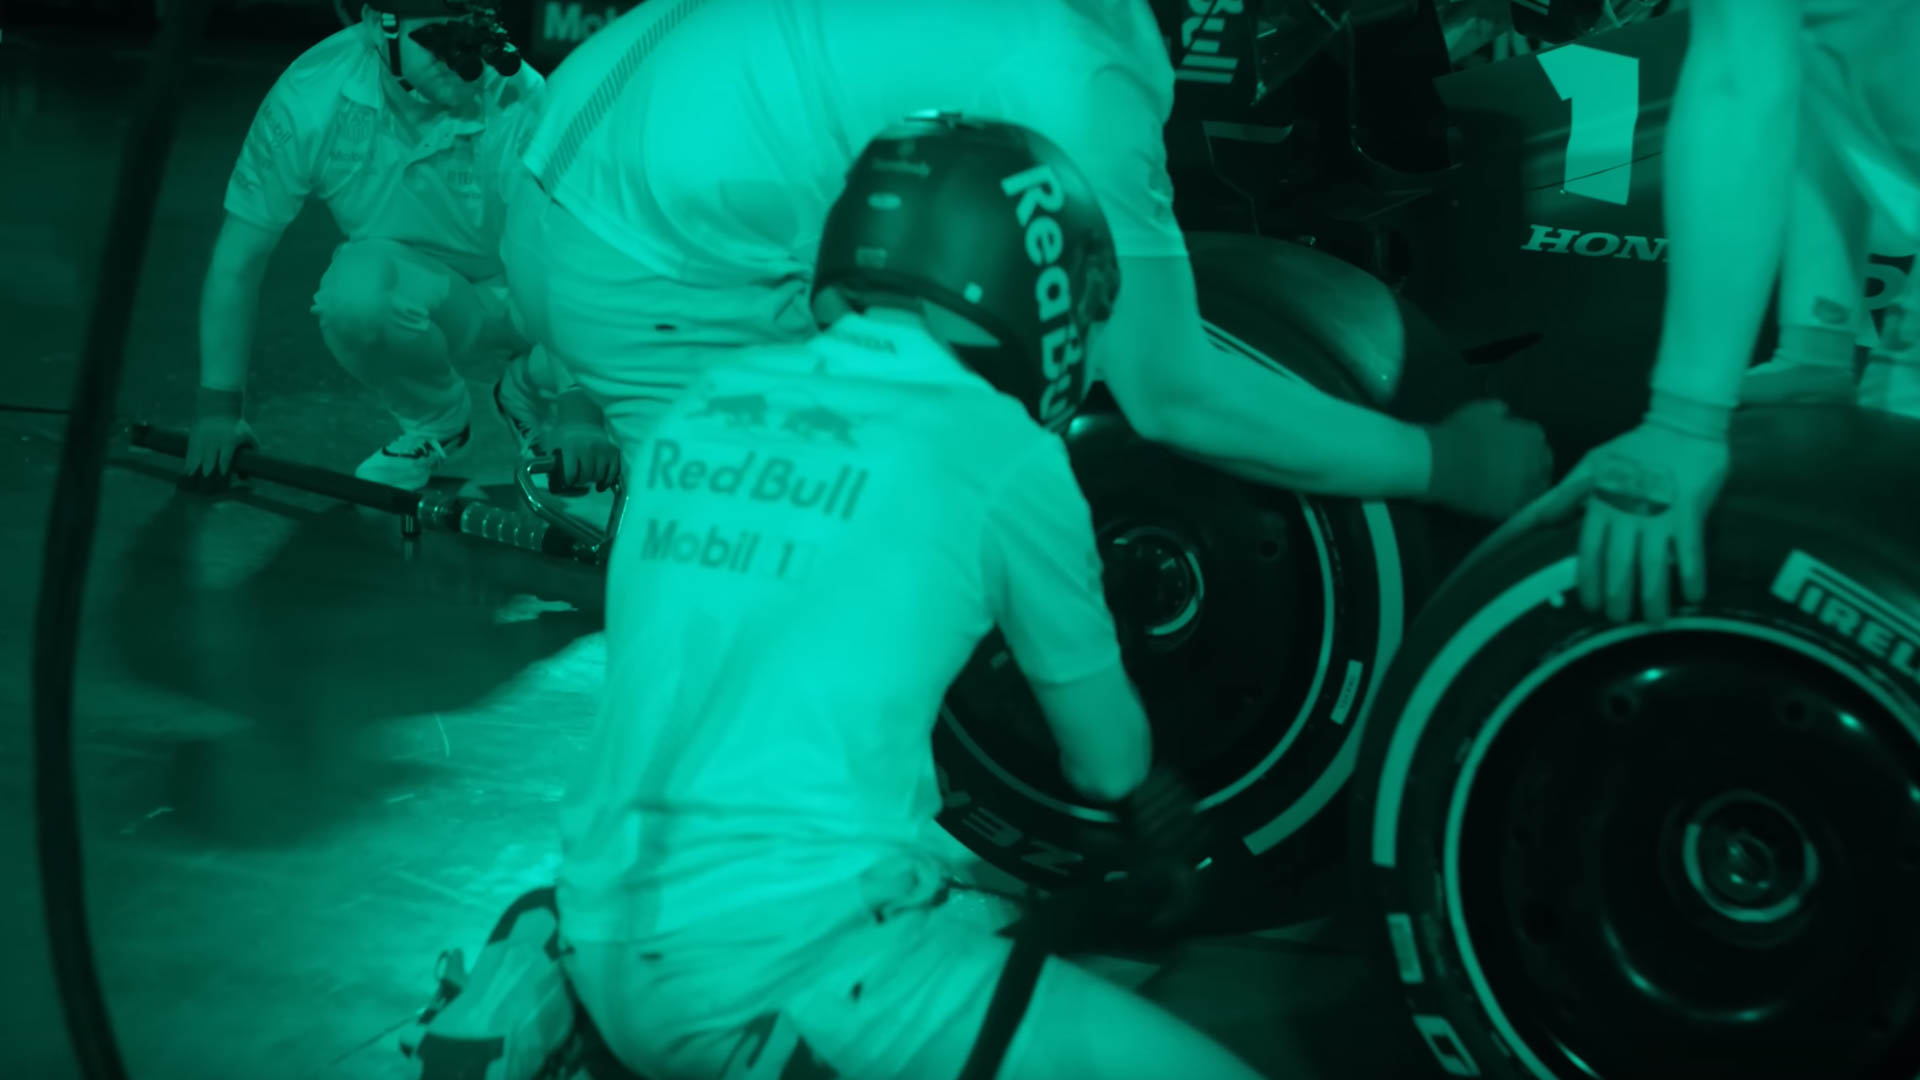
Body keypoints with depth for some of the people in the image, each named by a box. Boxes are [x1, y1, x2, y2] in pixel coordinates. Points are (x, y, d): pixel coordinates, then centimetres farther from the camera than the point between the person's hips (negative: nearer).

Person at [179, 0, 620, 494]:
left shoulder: (523, 105, -28)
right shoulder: (310, 96, -23)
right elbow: (237, 259, -13)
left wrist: (579, 414, -38)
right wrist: (218, 408, -12)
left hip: (527, 295, 0)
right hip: (424, 299, 1)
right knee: (354, 290, -35)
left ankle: (529, 397, 6)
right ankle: (435, 421, -2)